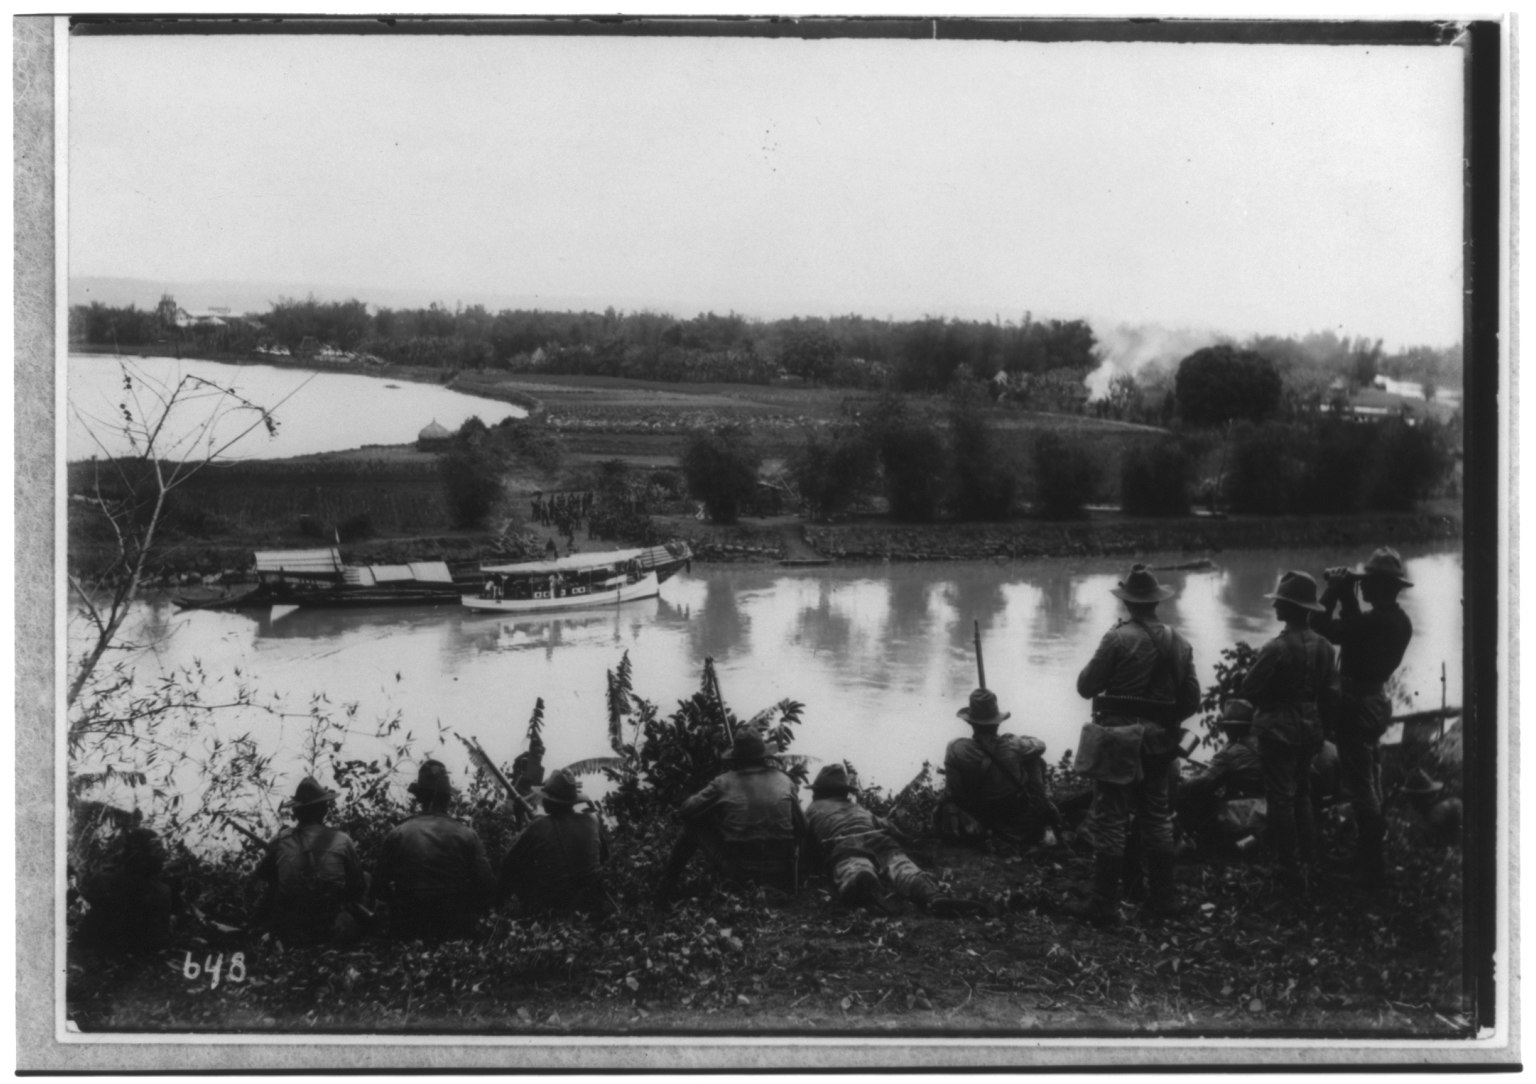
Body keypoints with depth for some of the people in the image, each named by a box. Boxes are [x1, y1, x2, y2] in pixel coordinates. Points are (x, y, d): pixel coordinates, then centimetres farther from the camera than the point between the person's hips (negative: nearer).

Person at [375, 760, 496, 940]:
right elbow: (486, 884, -5)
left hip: (407, 931, 1)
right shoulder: (467, 835, -4)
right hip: (457, 929, 0)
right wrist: (469, 913, 10)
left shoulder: (397, 835, -3)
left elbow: (380, 884, 1)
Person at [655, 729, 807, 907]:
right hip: (781, 878, 2)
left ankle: (665, 891, 22)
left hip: (737, 873, -2)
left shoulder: (724, 783, -2)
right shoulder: (784, 780, 5)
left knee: (694, 825, 18)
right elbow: (801, 830, 8)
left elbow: (684, 812, 5)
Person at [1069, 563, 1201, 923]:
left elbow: (1086, 687, -9)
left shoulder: (1117, 639, -14)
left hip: (1117, 740, -5)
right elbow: (1192, 700, 7)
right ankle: (1164, 896, 21)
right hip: (1159, 742, 5)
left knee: (1110, 819, -1)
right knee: (1156, 815, 16)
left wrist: (1100, 663, 9)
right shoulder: (1178, 643, 4)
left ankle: (1104, 902, 0)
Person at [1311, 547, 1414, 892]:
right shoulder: (1400, 621, 2)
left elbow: (1322, 626, -22)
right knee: (1370, 779, 22)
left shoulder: (1372, 620, -26)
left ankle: (1373, 869, 1)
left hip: (1356, 705, -9)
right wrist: (1347, 595, 10)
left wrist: (1333, 591, -10)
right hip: (1378, 702, 9)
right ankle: (1371, 857, 35)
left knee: (1360, 785, -3)